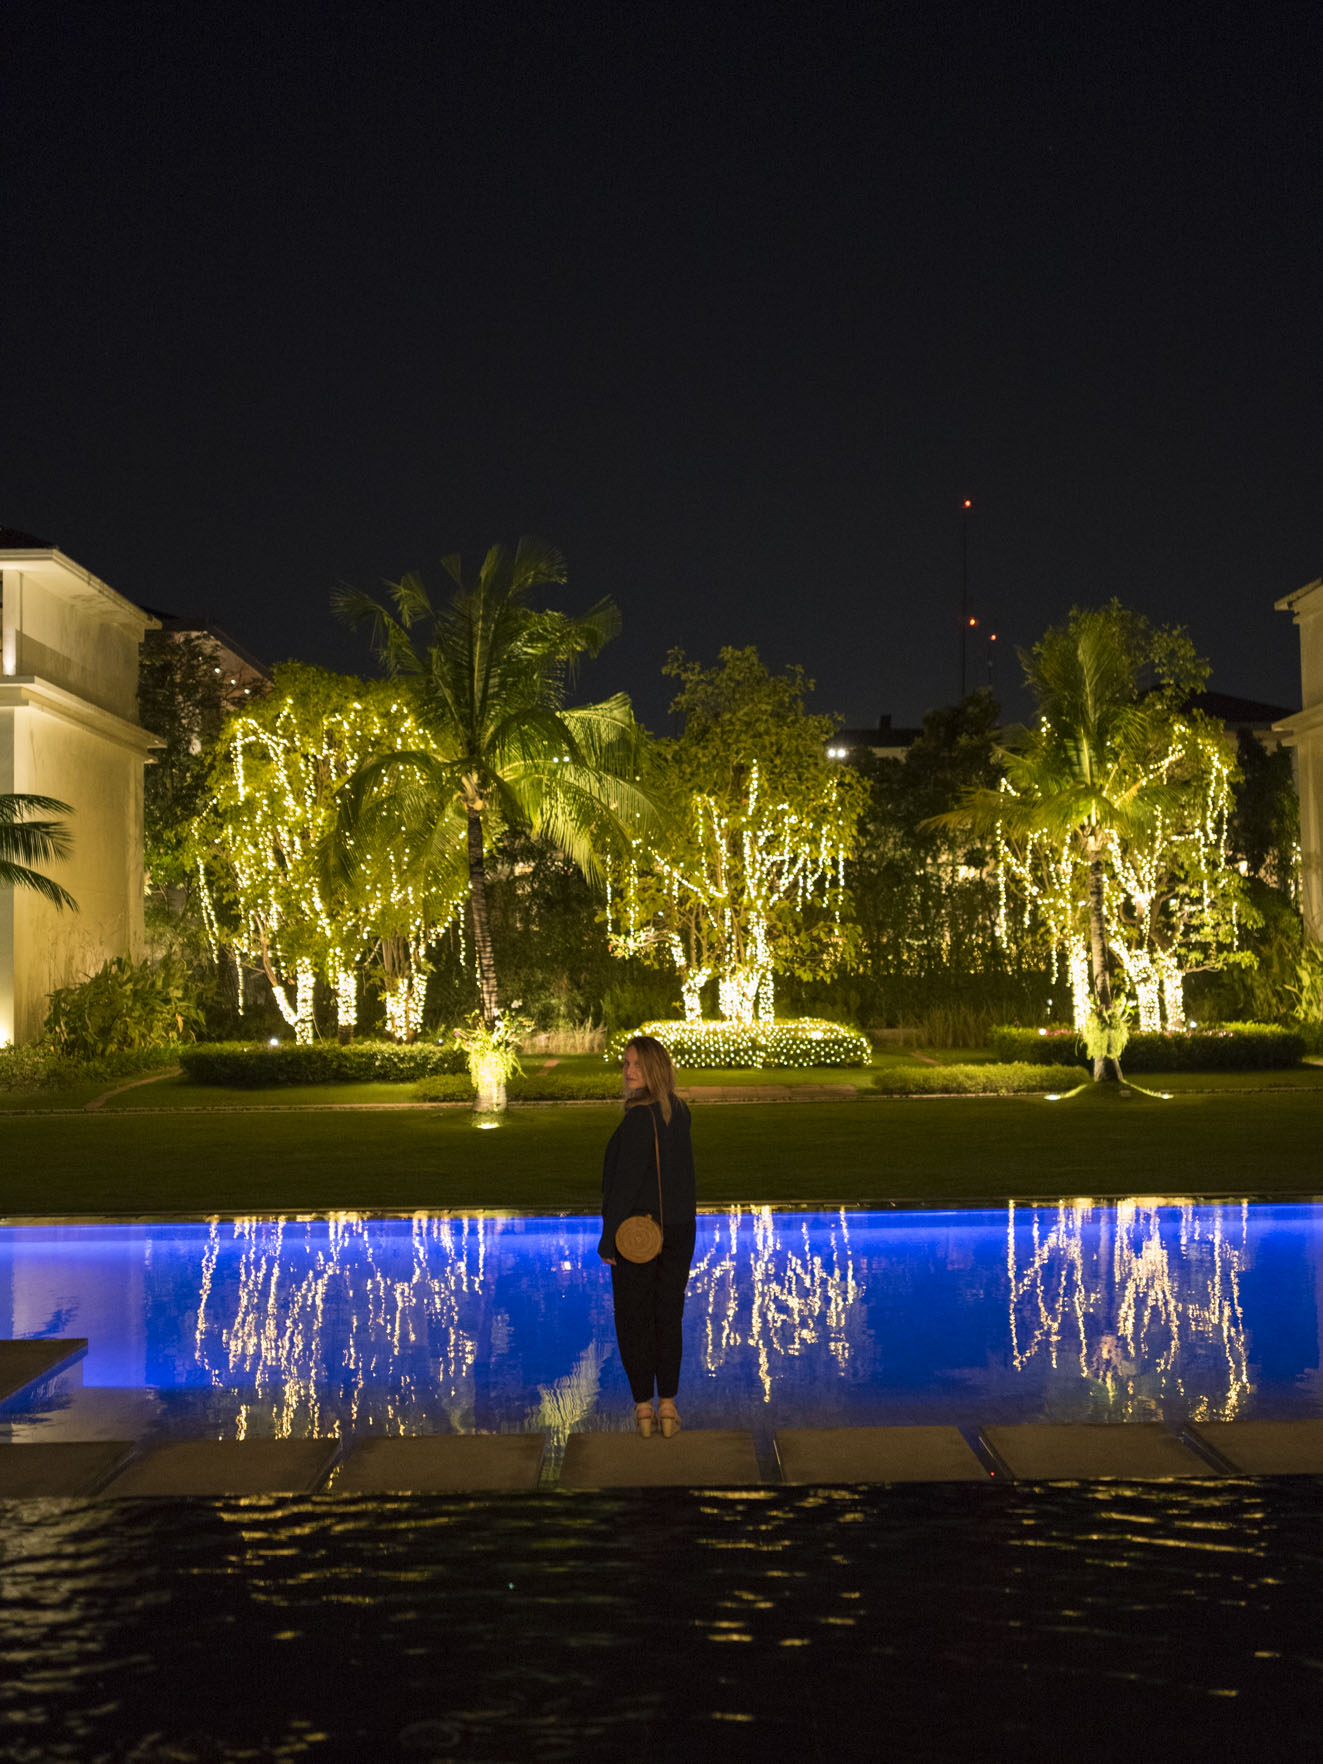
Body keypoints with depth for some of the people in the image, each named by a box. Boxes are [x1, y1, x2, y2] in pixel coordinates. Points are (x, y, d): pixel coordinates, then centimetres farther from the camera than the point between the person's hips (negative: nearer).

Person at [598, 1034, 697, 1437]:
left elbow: (626, 1181, -21)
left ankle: (643, 1406, 11)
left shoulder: (639, 1118, -20)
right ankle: (668, 1404, 15)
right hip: (679, 1229, 6)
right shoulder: (679, 1112, 3)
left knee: (633, 1317, 7)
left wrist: (608, 1236, -16)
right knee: (669, 1316, 13)